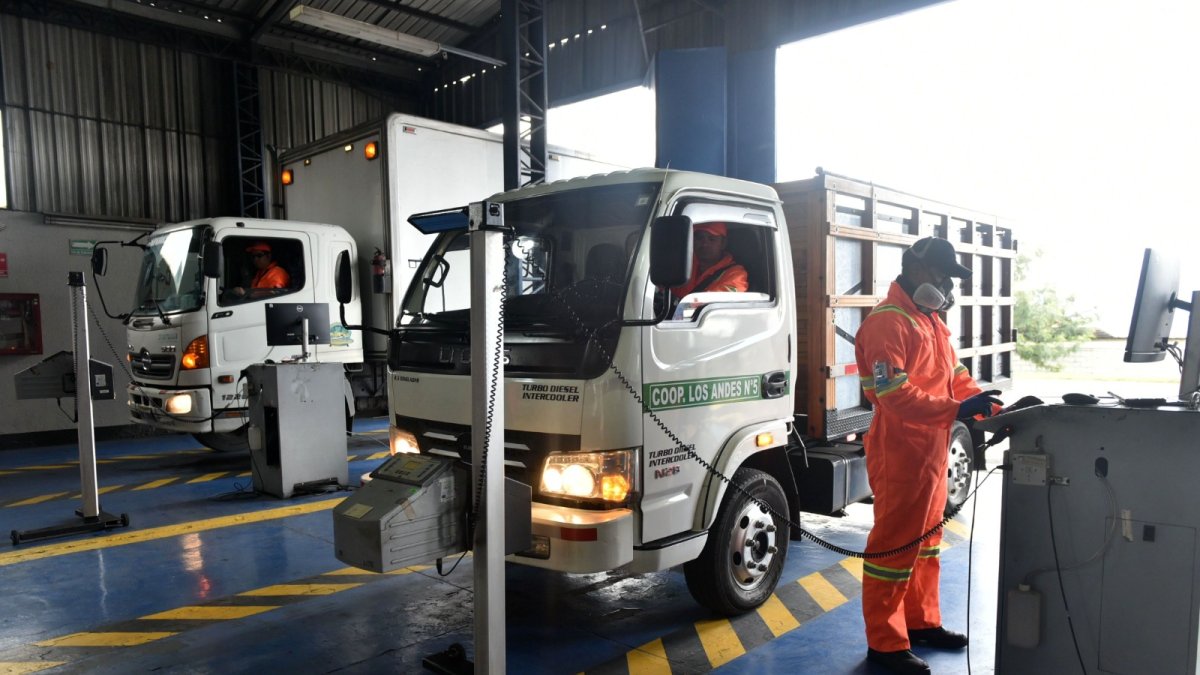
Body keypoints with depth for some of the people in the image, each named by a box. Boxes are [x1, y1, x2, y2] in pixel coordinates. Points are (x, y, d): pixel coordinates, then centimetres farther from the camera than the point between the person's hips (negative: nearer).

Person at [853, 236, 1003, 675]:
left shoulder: (930, 318, 15)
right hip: (901, 454, -10)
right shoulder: (888, 322, -17)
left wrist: (993, 407, 2)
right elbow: (895, 396, -26)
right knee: (895, 546, -1)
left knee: (925, 541, 20)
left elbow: (956, 375, 15)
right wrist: (956, 409, -30)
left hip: (931, 451, 10)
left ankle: (921, 622, 35)